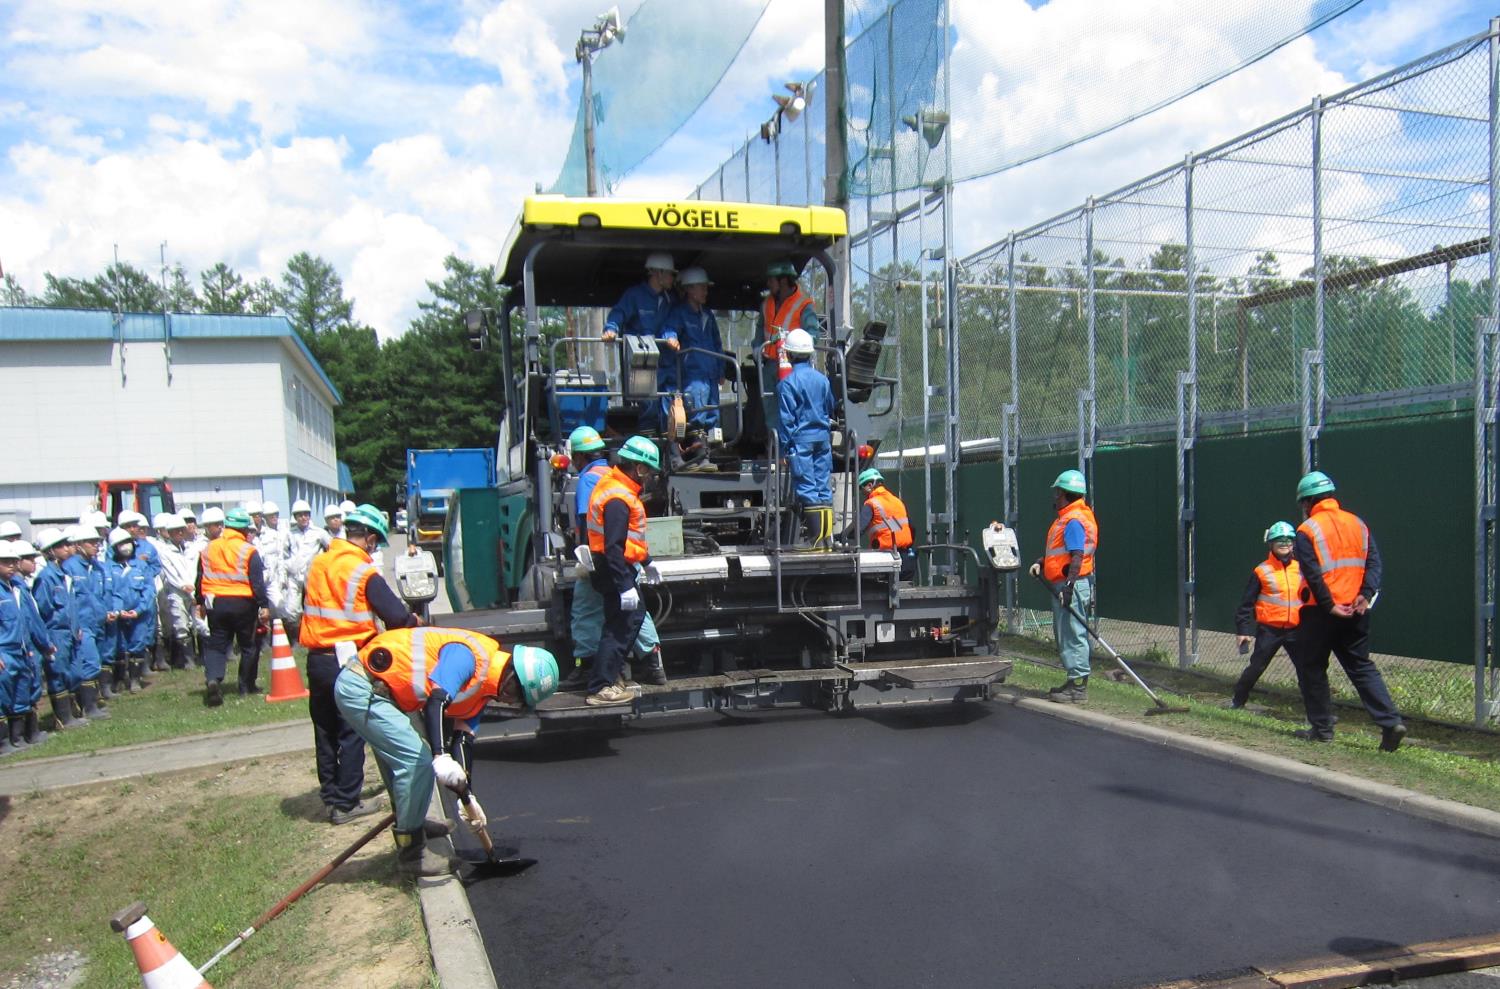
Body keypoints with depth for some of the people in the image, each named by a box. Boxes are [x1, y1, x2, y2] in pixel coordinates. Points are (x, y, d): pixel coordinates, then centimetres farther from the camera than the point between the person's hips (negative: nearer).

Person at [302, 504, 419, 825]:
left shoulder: (317, 564, 5)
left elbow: (307, 607, 16)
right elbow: (396, 617, -15)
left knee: (325, 730, 16)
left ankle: (330, 796, 24)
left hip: (316, 659, 6)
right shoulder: (364, 573, -14)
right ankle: (346, 803, 8)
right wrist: (415, 622, 6)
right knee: (352, 732, 4)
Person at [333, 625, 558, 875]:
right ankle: (410, 853, 2)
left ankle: (410, 824, 47)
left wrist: (466, 797, 6)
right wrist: (441, 757, -42)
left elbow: (461, 741, 9)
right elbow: (435, 702, -33)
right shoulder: (471, 655, -20)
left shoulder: (482, 688, 9)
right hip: (360, 688, -10)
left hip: (380, 691, 10)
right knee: (417, 761, -11)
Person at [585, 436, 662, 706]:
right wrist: (625, 586, -28)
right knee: (620, 626, -7)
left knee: (634, 616, 21)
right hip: (615, 570, -11)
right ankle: (600, 689, -4)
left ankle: (610, 674, 30)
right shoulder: (618, 498, -23)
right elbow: (614, 547, -28)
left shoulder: (617, 486, 10)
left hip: (617, 567, 11)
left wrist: (645, 561, 29)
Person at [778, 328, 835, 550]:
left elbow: (786, 419, -9)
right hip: (823, 438, 5)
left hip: (801, 440, -5)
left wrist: (784, 449, -5)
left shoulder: (788, 382, -10)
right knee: (824, 489, 8)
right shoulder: (822, 379, 7)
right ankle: (828, 538, 10)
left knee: (807, 490, -3)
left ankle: (817, 539, -5)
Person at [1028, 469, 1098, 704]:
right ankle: (1074, 682, 23)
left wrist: (1068, 585, -27)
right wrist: (1041, 562, 10)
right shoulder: (1066, 518, 17)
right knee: (1065, 634, 16)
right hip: (1064, 585, 11)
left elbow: (1077, 556, -23)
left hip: (1072, 585, -11)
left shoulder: (1074, 520, -16)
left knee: (1073, 635, -8)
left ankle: (1079, 688, -5)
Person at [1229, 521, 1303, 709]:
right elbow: (1247, 603, 0)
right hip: (1269, 629, -2)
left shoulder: (1300, 569, 7)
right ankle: (1237, 700, 21)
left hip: (1294, 630, 3)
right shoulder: (1262, 571, -3)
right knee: (1256, 667, 4)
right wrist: (1244, 630, -4)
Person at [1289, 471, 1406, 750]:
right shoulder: (1358, 523, 10)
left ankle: (1321, 728, 12)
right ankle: (1391, 721, -1)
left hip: (1320, 612, -5)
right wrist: (1365, 595, -5)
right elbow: (1374, 563, 3)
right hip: (1356, 611, 5)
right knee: (1361, 667, 12)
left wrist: (1329, 606, -13)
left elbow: (1312, 574, -16)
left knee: (1312, 669, 8)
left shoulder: (1307, 530, -8)